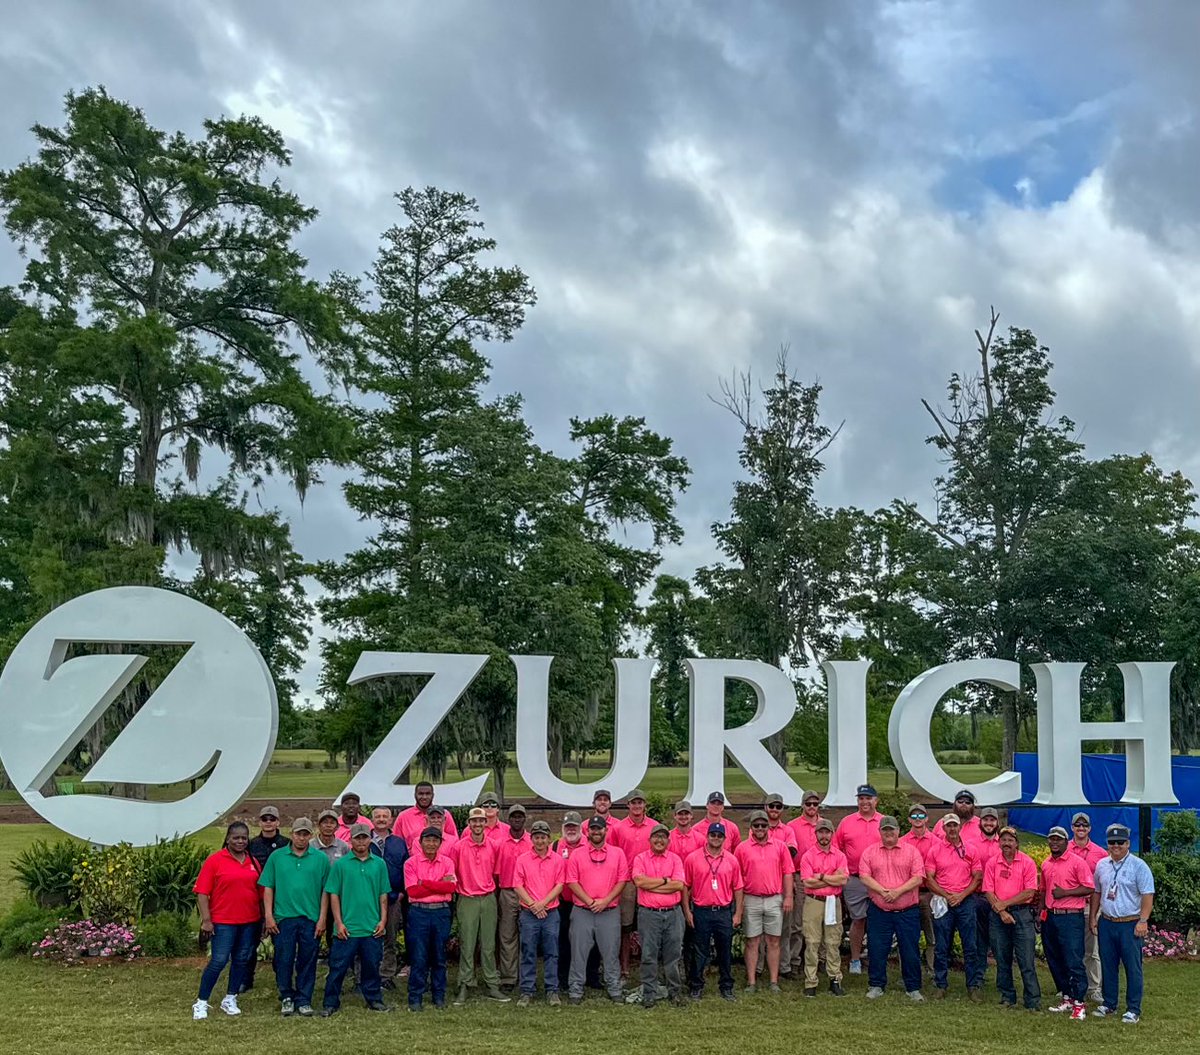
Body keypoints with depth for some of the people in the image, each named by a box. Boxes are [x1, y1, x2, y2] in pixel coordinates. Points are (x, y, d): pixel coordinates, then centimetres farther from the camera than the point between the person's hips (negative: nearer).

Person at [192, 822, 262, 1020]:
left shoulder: (253, 862, 8)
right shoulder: (214, 860, -6)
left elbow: (259, 892, 14)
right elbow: (202, 892, -7)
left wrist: (264, 917, 11)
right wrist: (206, 919, -13)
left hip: (249, 921, 5)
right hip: (223, 922, -5)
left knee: (241, 960, 11)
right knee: (218, 961, -7)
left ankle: (230, 999, 24)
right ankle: (201, 1003, 6)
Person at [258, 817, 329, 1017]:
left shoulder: (321, 859, 4)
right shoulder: (277, 857, 6)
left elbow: (326, 891, 4)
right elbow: (268, 888, 5)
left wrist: (322, 918, -1)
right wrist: (268, 916, -2)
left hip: (311, 919, 0)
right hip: (283, 918, 0)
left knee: (307, 962, 5)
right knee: (284, 960, 4)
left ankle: (303, 1000, 14)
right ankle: (286, 997, 19)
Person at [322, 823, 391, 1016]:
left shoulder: (379, 864, 6)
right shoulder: (341, 864, -1)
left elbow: (383, 895, 9)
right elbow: (334, 895, -2)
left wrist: (383, 920, 2)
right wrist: (339, 923, -7)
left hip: (372, 928, 2)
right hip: (347, 928, -2)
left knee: (371, 965, 11)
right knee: (338, 966, 1)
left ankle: (374, 999, 25)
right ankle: (331, 1003, 11)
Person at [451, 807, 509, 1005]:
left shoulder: (493, 846, 3)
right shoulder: (459, 847, -4)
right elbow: (450, 872, 4)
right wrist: (458, 889, 4)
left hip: (489, 899, 2)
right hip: (467, 900, -2)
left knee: (488, 945, 6)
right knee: (467, 945, -2)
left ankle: (492, 986, 11)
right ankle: (464, 987, 5)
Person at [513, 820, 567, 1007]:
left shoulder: (558, 860, 5)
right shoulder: (522, 860, 4)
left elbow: (559, 885, 0)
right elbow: (518, 886, 0)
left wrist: (542, 903, -10)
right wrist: (532, 905, -9)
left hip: (550, 912, 0)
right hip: (528, 913, 0)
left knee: (551, 953, 3)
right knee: (528, 954, 2)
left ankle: (552, 991, 9)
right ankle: (527, 991, 8)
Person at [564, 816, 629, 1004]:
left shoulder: (617, 853, 5)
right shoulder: (577, 855, 3)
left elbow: (622, 880, 1)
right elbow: (572, 882, -2)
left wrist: (605, 900, -10)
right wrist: (590, 901, -11)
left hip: (610, 912, 0)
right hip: (582, 912, 0)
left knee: (611, 952, 4)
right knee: (579, 952, 3)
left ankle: (614, 989, 14)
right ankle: (575, 990, 11)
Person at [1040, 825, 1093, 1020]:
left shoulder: (1077, 862, -6)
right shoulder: (1045, 864, 14)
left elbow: (1089, 888, -11)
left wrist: (1065, 892, -16)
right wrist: (1041, 912, 15)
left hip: (1071, 917, -7)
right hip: (1050, 917, 7)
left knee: (1073, 961, -8)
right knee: (1054, 961, 11)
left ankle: (1080, 1003, -3)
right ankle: (1067, 998, 22)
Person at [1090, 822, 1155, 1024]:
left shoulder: (1138, 865, -7)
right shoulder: (1102, 865, 10)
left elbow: (1148, 896, -10)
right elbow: (1096, 892, 19)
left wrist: (1143, 921, -16)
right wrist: (1093, 917, 15)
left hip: (1130, 924, -5)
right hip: (1106, 923, 5)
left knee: (1133, 968, 0)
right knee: (1108, 967, 12)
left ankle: (1133, 1010, 7)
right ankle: (1109, 1005, 23)